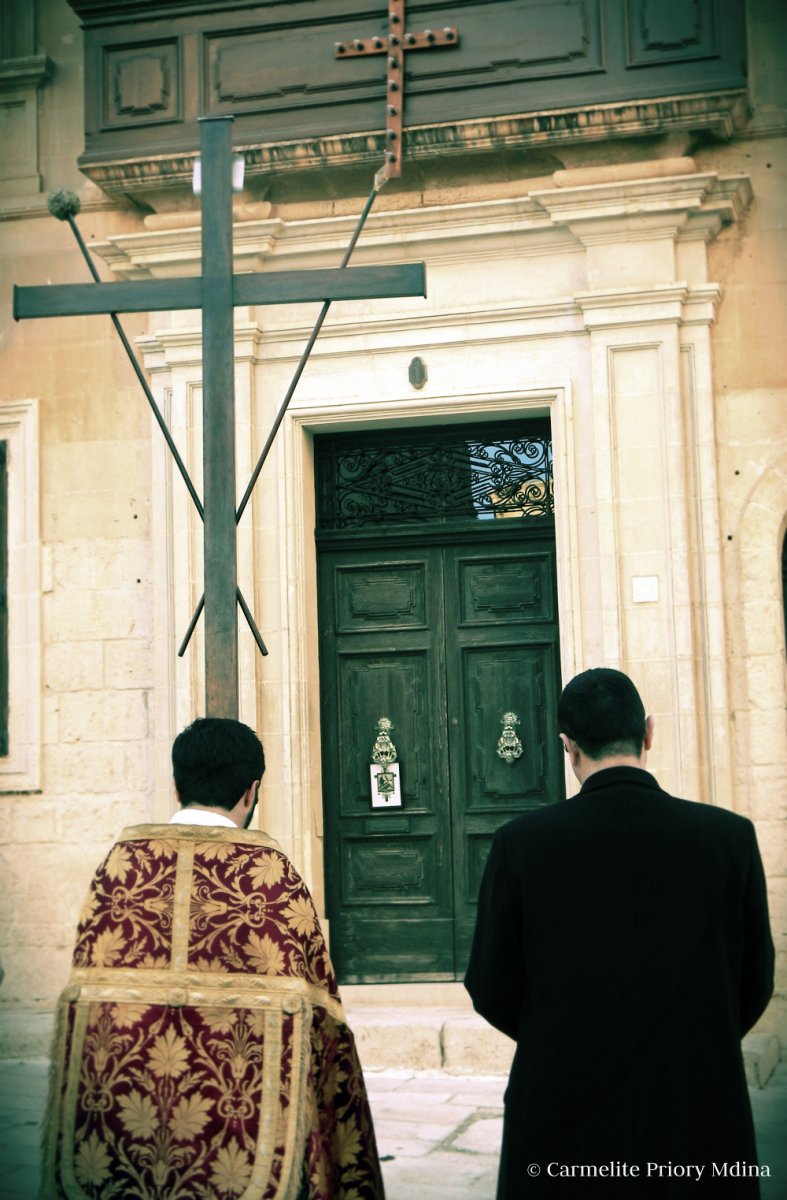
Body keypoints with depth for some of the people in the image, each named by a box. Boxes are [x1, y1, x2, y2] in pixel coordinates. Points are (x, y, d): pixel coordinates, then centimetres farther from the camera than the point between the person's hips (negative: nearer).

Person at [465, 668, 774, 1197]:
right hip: (701, 1124, 1)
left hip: (563, 1119, -1)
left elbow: (493, 993, -4)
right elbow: (755, 982, 0)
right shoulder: (730, 836, -8)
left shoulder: (521, 843, -11)